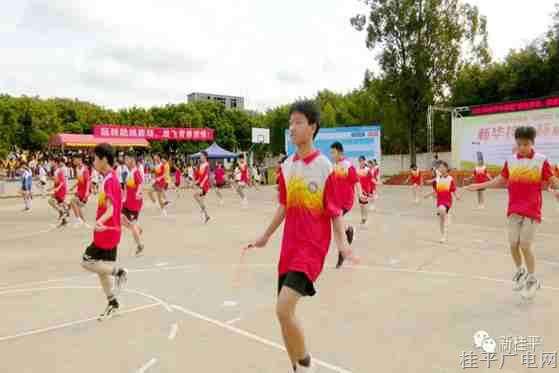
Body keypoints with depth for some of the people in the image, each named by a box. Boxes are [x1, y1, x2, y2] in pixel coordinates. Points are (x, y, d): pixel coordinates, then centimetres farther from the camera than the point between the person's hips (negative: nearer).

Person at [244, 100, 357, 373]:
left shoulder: (324, 166, -10)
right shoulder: (286, 167, 7)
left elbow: (335, 212, -7)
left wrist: (342, 243, -21)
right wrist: (264, 238, 24)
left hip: (312, 247, -6)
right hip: (289, 247, 7)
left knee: (283, 310, -18)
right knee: (285, 312, 11)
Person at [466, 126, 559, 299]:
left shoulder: (541, 160, -6)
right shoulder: (510, 161, 4)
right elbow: (500, 180, 14)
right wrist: (479, 186, 10)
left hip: (532, 211, -3)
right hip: (514, 210, 3)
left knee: (525, 245, -5)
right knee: (513, 244, 5)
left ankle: (532, 279, 14)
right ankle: (520, 271, 30)